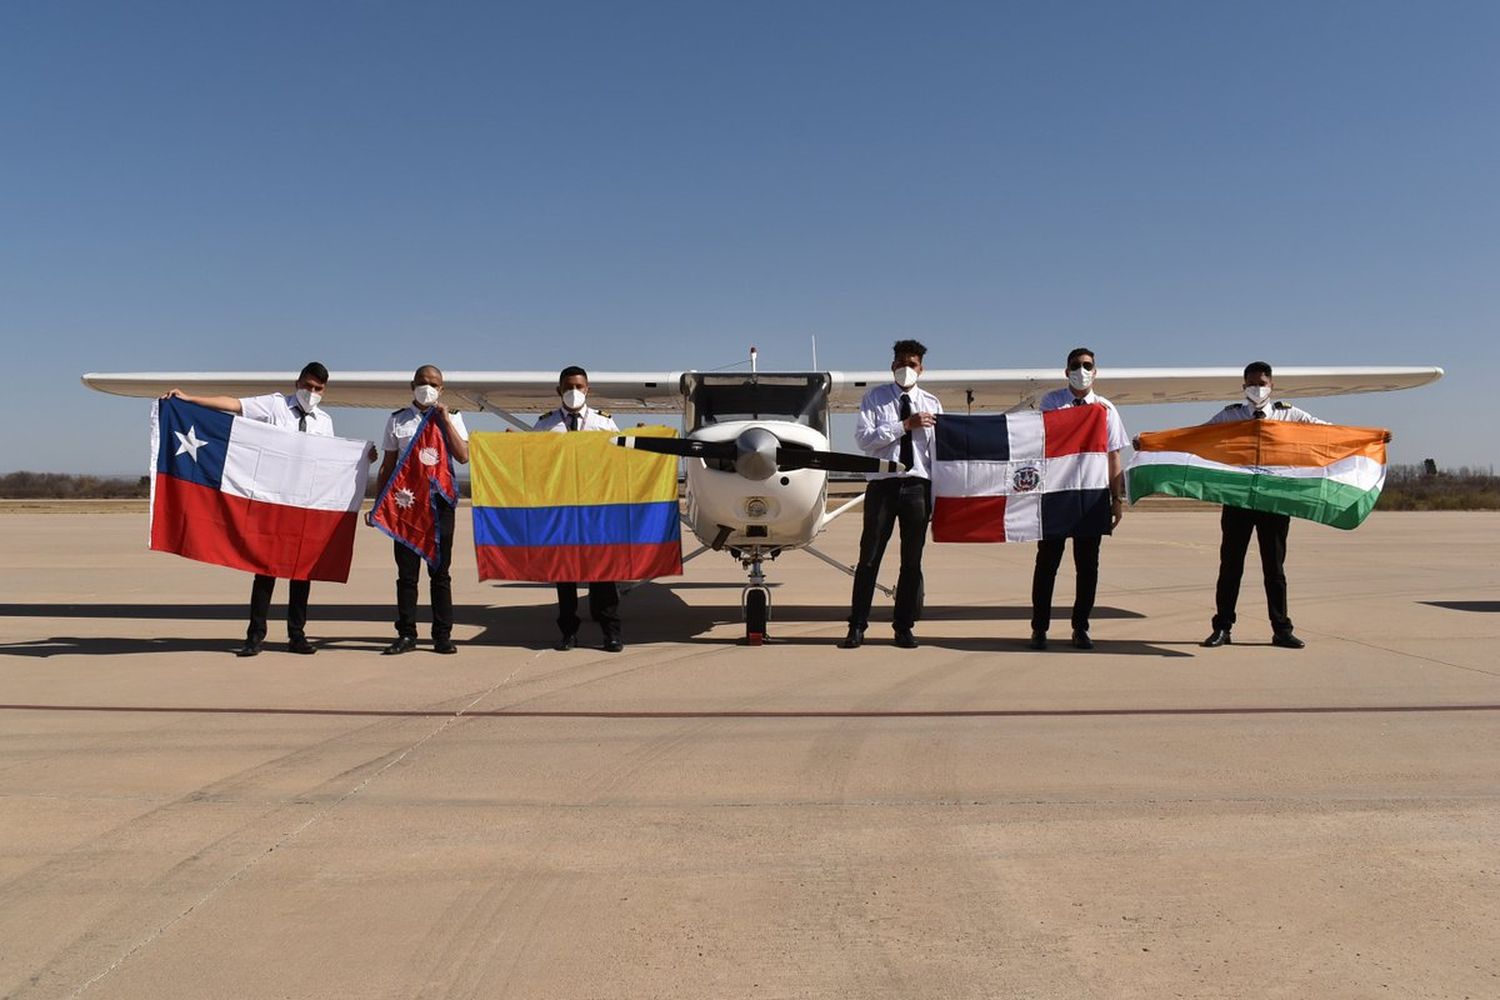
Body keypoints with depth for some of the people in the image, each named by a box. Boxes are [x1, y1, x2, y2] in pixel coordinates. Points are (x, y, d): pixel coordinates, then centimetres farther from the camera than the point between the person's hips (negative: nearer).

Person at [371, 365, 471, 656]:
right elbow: (388, 465, 12)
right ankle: (406, 635, 10)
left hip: (440, 499, -1)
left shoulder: (451, 418, 8)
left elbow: (463, 456, -7)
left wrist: (445, 421, -10)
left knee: (440, 571, 3)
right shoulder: (397, 420, 10)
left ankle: (443, 635, 9)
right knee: (406, 571, 3)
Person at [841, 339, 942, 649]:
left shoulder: (931, 403, 10)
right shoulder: (875, 398, 5)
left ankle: (904, 627, 16)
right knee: (869, 557, 0)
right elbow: (864, 439, -9)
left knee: (912, 559, 6)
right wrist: (905, 425, -14)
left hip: (918, 485, 2)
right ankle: (857, 627, 8)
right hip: (882, 484, -2)